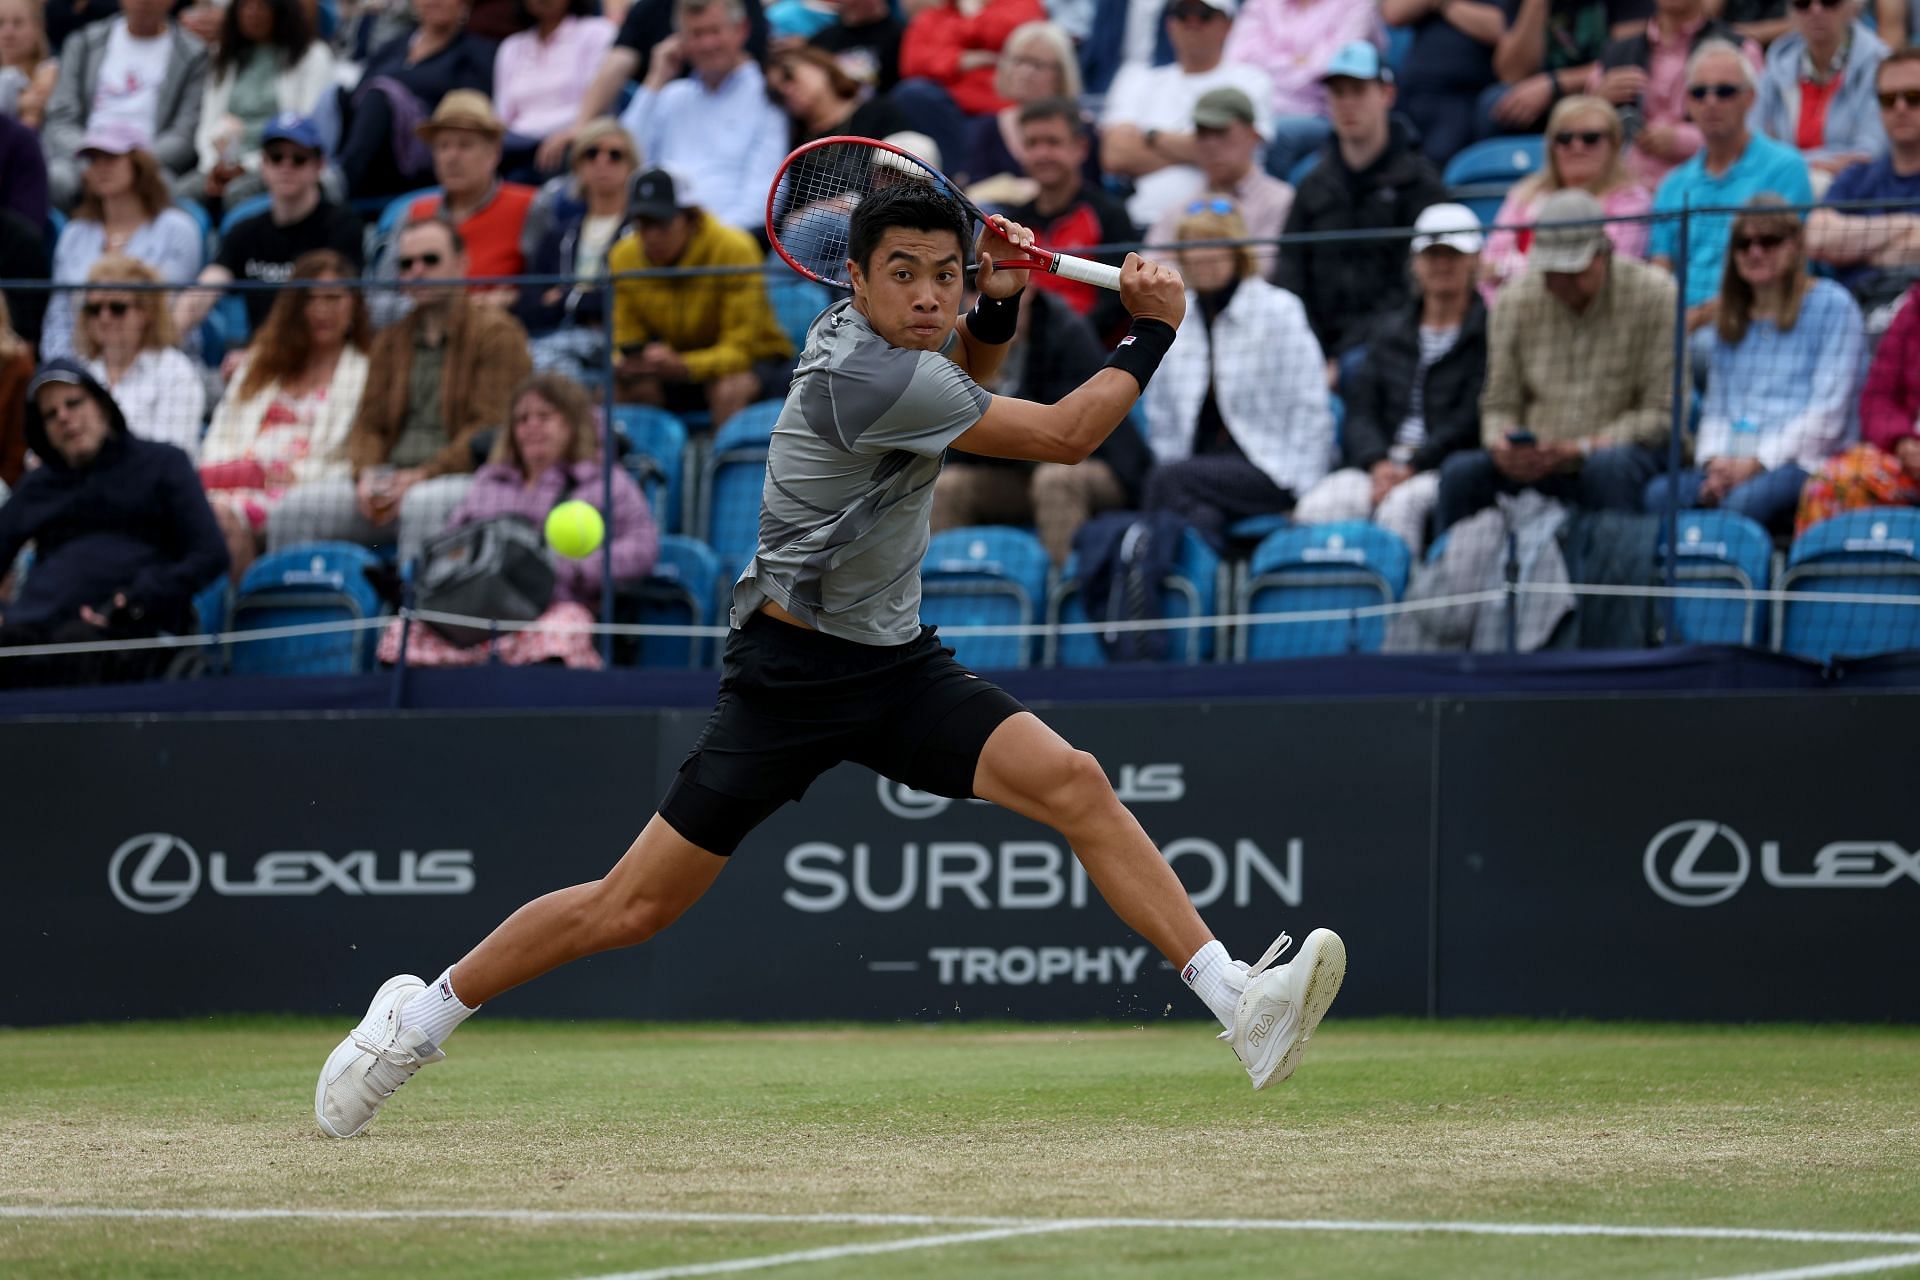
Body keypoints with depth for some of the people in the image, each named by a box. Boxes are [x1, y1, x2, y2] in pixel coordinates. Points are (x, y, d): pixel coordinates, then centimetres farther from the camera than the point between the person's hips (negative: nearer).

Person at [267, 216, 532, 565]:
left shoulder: (496, 333, 3)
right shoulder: (389, 342, 23)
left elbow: (492, 430, -7)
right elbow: (369, 422, 19)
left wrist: (423, 475, -16)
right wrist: (366, 474, -4)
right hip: (393, 481, 6)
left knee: (422, 504, -40)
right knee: (296, 504, -15)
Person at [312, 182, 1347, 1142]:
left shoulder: (860, 325, 2)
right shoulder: (868, 375, -24)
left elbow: (959, 383, 28)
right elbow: (1062, 436, -16)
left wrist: (998, 306, 7)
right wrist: (1154, 330, -6)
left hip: (898, 666, 8)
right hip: (792, 672, -8)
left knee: (1074, 784, -15)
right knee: (630, 910, -3)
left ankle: (1237, 1002, -21)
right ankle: (424, 1016, 17)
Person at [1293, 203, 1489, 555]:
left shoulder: (1486, 332, 6)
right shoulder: (1389, 332, 25)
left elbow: (1471, 420, -5)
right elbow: (1360, 410, 14)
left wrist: (1412, 466, -13)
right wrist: (1377, 463, -8)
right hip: (1377, 467, 4)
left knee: (1400, 504, -37)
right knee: (1320, 505, -26)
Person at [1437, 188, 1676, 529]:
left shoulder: (1654, 294, -8)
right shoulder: (1514, 301, 3)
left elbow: (1663, 412, -9)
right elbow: (1499, 404, 8)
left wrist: (1579, 449, -20)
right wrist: (1502, 446, -17)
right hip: (1539, 461, 3)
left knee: (1609, 466, -38)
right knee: (1460, 472, -23)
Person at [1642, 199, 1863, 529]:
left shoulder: (1831, 305, 5)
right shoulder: (1730, 318, 25)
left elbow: (1827, 411, -5)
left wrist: (1756, 463, -13)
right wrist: (1715, 462, -2)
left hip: (1802, 462, -5)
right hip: (1731, 464, 5)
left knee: (1744, 500, -39)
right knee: (1659, 493, -27)